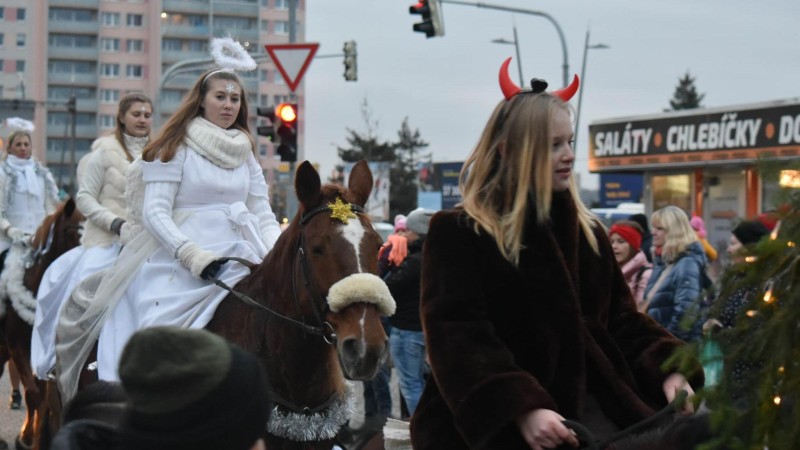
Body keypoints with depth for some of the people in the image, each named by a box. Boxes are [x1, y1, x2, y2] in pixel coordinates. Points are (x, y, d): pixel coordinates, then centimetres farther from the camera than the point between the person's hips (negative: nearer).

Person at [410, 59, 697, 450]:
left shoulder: (586, 232, 16)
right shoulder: (456, 235, -4)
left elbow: (621, 320, 16)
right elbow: (459, 340, -15)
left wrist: (665, 370, -4)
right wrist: (521, 409, -28)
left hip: (581, 405, 5)